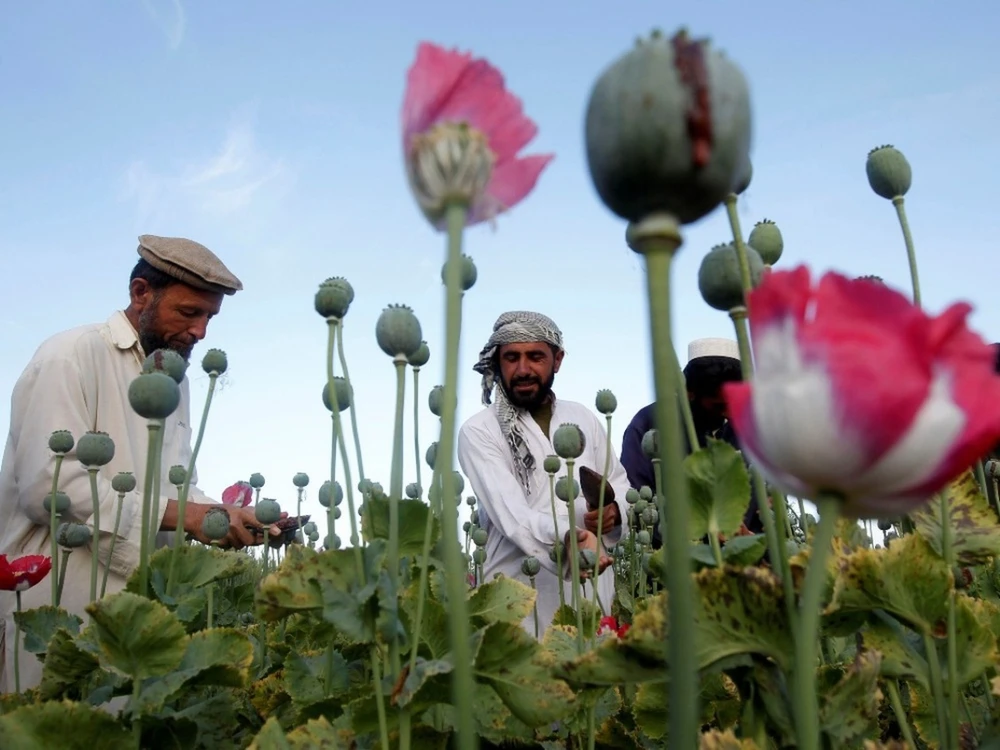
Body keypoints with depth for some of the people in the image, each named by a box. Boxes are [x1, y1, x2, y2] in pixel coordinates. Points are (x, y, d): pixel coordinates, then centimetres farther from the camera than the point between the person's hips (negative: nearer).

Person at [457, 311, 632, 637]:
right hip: (520, 602, -4)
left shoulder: (583, 418, 8)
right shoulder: (478, 431, -9)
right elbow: (510, 512, -21)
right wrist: (566, 537, -39)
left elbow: (619, 480, 17)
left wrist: (615, 509, -7)